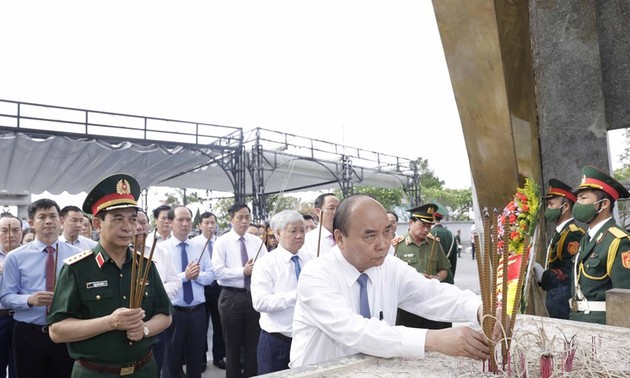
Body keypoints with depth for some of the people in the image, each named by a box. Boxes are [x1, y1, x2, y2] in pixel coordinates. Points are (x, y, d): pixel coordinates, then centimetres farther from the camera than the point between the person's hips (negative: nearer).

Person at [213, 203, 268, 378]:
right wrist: (242, 271, -19)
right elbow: (218, 271, -13)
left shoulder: (257, 241, 6)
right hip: (232, 297, -2)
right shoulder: (222, 241, -4)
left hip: (254, 296, 3)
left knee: (253, 344, 12)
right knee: (233, 345, 13)